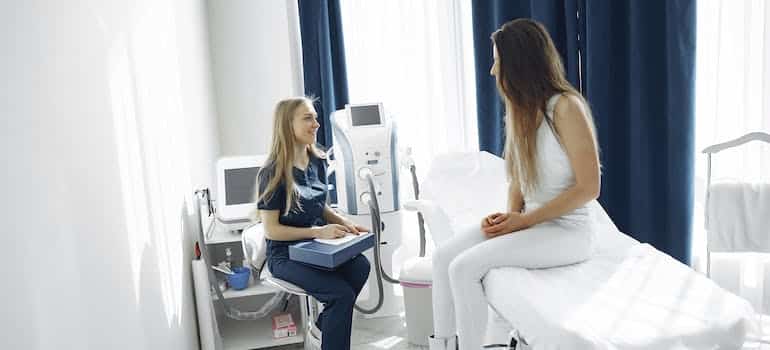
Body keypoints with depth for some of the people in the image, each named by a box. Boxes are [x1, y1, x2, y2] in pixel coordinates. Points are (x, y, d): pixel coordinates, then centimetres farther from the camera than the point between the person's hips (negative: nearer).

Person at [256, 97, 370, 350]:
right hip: (285, 254, -6)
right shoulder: (273, 173, -15)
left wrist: (343, 222, -2)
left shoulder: (318, 162, 5)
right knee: (342, 294, -25)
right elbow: (271, 230, -15)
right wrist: (318, 232, -21)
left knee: (360, 266, -22)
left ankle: (325, 323, 2)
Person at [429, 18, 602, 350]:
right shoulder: (521, 108, 9)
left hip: (567, 230, -7)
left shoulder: (565, 107, -16)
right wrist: (510, 215, -4)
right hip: (528, 221, 8)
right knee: (443, 255, -8)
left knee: (465, 266, -22)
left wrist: (524, 221, -16)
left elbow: (588, 188, -17)